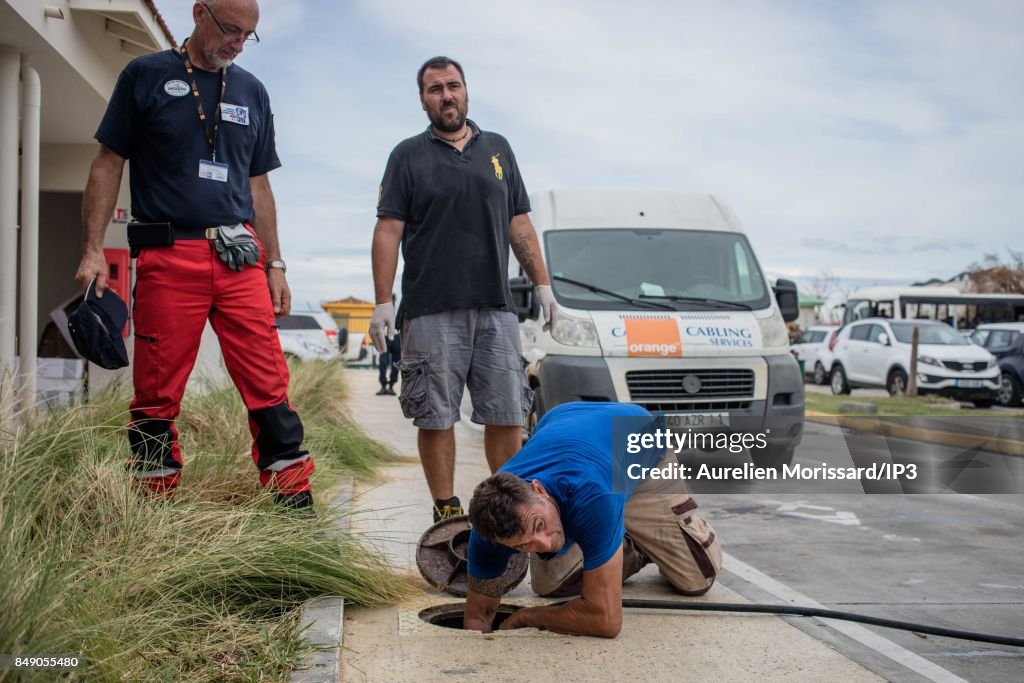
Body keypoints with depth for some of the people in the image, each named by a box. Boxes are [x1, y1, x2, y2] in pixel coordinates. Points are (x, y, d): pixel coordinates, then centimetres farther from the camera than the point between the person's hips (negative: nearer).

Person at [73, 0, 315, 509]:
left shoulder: (251, 92, 16)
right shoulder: (145, 77, 6)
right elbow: (108, 163, 5)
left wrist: (274, 265, 15)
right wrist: (93, 248, -4)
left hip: (240, 257, 3)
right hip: (167, 257, -3)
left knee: (268, 384, -3)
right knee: (158, 391, 2)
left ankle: (294, 498, 2)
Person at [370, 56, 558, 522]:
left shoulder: (497, 149, 16)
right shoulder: (408, 156, 6)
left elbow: (520, 225, 17)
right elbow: (388, 231, 0)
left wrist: (542, 284, 9)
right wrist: (383, 302, -8)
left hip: (496, 309, 3)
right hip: (432, 313, -3)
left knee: (507, 414, 3)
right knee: (436, 417, 0)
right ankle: (447, 512, 10)